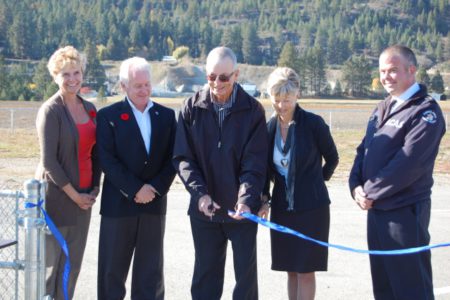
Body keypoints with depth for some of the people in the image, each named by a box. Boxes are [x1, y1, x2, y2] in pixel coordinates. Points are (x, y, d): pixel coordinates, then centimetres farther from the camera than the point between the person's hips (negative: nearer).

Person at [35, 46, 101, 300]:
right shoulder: (50, 110, -9)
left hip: (83, 197, 6)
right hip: (57, 197, -6)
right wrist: (73, 194, -12)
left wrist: (95, 188, 4)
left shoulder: (89, 109, 10)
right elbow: (48, 161, -13)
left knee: (73, 266, 9)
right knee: (51, 264, 1)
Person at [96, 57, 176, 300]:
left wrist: (155, 188, -10)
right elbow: (107, 159, -9)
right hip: (119, 203, -2)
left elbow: (172, 158, 5)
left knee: (150, 271, 7)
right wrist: (135, 189, -14)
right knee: (112, 270, 5)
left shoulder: (166, 115, 9)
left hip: (154, 203, 3)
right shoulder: (108, 115, 0)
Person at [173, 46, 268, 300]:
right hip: (204, 209, 2)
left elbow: (254, 163, -9)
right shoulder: (192, 108, -1)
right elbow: (183, 157, -2)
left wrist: (246, 200, -23)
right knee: (205, 277, 10)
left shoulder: (252, 110, -6)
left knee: (246, 273, 8)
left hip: (241, 209, -1)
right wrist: (200, 193, -15)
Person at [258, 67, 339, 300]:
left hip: (311, 207, -4)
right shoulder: (269, 127, 1)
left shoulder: (313, 123, -12)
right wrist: (264, 198, -5)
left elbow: (332, 159, 2)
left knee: (306, 270, -1)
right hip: (282, 207, 5)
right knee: (291, 269, 11)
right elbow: (265, 168, 8)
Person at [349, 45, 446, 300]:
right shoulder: (382, 110, 14)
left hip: (404, 212, -8)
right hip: (376, 210, 8)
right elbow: (364, 150, 14)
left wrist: (371, 193, -15)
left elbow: (408, 163, -20)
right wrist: (357, 186, -4)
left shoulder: (426, 111, -12)